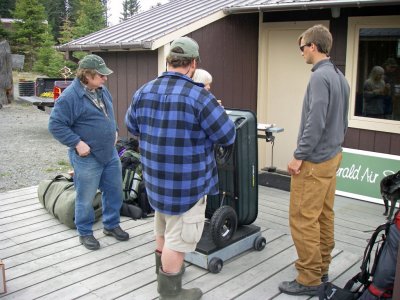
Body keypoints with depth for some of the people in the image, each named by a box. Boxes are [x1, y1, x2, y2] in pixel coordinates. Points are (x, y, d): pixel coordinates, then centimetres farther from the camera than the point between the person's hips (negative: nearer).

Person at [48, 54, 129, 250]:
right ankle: (85, 233, 25)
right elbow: (55, 125, -18)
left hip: (110, 153, 8)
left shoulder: (102, 90, 7)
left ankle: (111, 225, 35)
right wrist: (77, 143, -21)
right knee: (86, 198, 6)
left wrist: (114, 130, 10)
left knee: (114, 191, 17)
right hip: (87, 158, -7)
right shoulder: (70, 96, -18)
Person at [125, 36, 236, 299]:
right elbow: (228, 136, -15)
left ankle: (163, 277, 46)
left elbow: (132, 126, 15)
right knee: (178, 239, 7)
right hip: (187, 183, -7)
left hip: (156, 179, 7)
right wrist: (215, 112, 4)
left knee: (163, 232, 26)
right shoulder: (199, 96, -21)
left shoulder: (143, 92, -1)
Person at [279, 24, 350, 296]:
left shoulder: (320, 76, -17)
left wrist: (299, 156, -17)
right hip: (332, 156, 10)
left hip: (315, 161, -10)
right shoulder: (340, 77, 11)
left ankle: (309, 280, 5)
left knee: (303, 220, -3)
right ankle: (321, 268, 28)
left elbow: (315, 122, -23)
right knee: (324, 215, 16)